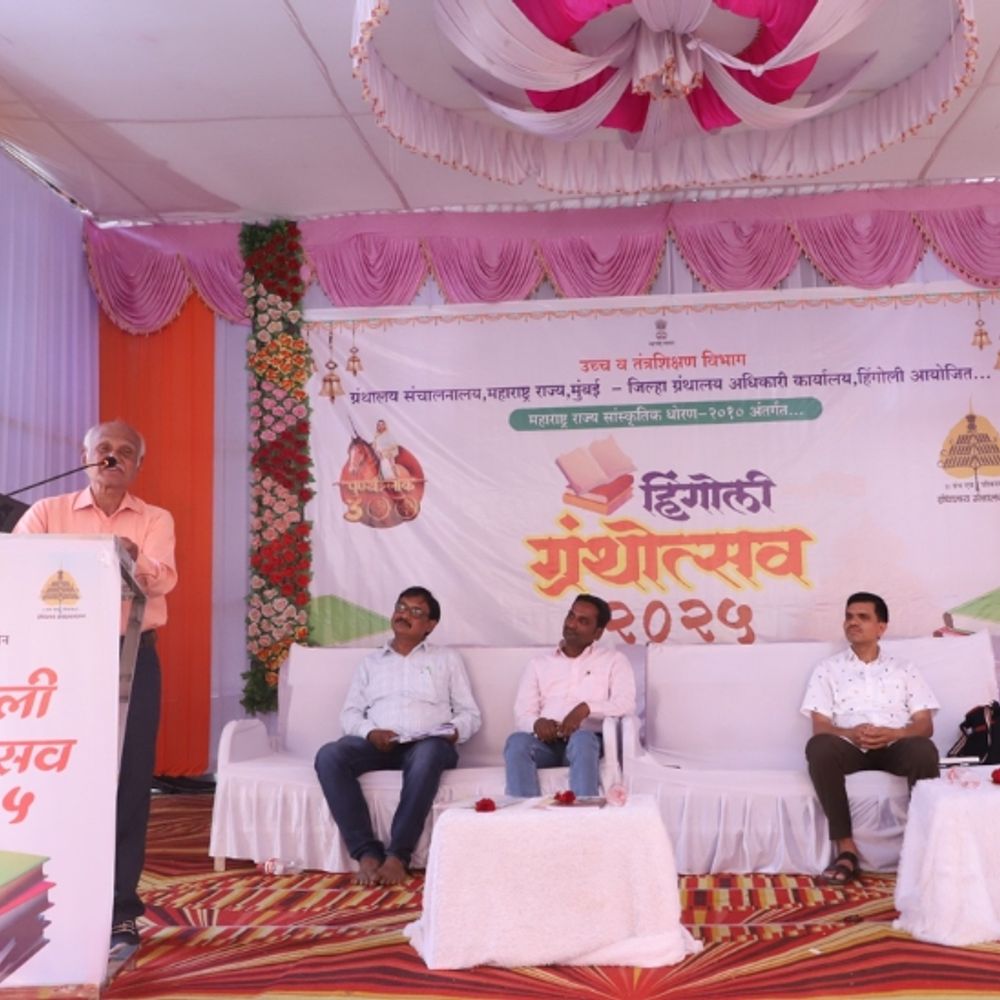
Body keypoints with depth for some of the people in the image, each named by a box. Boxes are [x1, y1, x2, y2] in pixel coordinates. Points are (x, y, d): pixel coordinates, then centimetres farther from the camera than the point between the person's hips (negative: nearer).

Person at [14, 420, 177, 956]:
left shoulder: (155, 520, 7)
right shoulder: (47, 513, 8)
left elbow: (162, 579, -11)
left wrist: (134, 557, -34)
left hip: (132, 659, 0)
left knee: (127, 782, 1)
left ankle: (118, 911, 11)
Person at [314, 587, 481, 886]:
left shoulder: (447, 659, 20)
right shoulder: (371, 661, 26)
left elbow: (471, 714, 14)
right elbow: (349, 713, 16)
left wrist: (454, 732, -9)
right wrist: (370, 732, -6)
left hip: (426, 743, -2)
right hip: (377, 744, 2)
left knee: (427, 756, -40)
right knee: (329, 755, -30)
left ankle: (397, 855, -34)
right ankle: (367, 852, -29)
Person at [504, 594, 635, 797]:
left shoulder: (613, 660, 15)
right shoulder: (539, 664, 22)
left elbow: (626, 704, -2)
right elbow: (522, 714, 10)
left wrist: (586, 709, -19)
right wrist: (537, 723, -15)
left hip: (587, 740, -2)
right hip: (546, 742, 2)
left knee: (582, 739, -38)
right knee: (517, 741, -32)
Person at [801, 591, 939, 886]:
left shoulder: (904, 670, 17)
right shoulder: (828, 669, 14)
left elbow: (925, 726, 7)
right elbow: (820, 727, 4)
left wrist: (892, 733, -15)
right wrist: (852, 734, -19)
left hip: (895, 747, 0)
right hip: (849, 747, 0)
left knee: (924, 749, -35)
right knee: (819, 746, -35)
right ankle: (846, 849, -30)